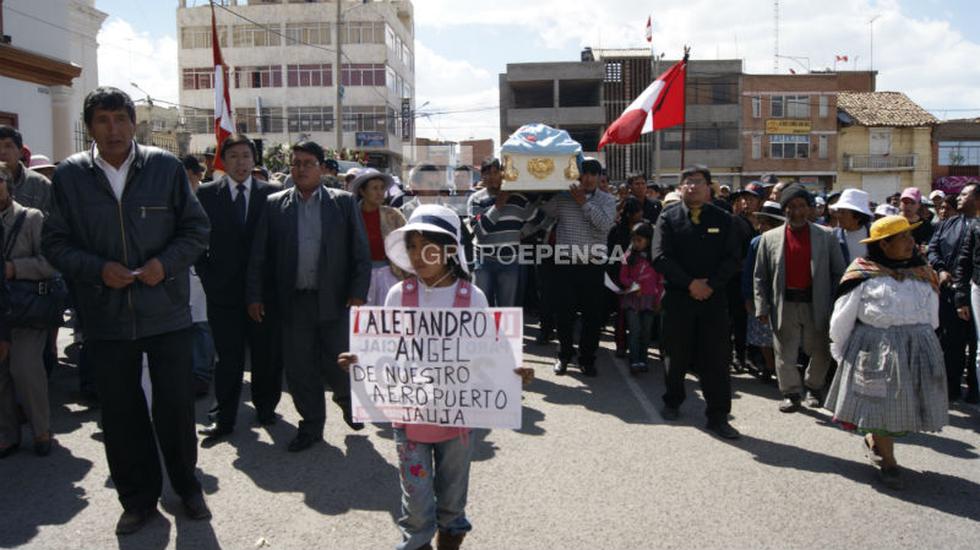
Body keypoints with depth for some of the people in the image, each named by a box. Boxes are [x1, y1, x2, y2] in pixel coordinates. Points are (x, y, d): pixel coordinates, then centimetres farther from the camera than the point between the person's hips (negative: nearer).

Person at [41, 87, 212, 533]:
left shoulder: (166, 167, -2)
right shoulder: (70, 175, 0)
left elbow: (197, 228, 2)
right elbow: (55, 242, 3)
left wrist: (166, 263, -14)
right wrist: (97, 269, -13)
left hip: (166, 309, -1)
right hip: (106, 316, 1)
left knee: (176, 405, 7)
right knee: (120, 413, 11)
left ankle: (186, 486, 30)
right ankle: (138, 498, 30)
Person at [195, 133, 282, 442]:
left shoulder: (271, 194, 2)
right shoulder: (207, 194, 3)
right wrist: (207, 276, -2)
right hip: (223, 289, 0)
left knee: (266, 355, 9)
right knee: (228, 358, 5)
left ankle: (265, 408, 26)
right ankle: (223, 418, 14)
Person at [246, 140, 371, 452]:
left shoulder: (344, 202, 2)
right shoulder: (274, 205, 6)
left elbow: (361, 251, 0)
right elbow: (259, 255, 7)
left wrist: (358, 292, -8)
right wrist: (254, 296, 1)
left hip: (334, 300, -2)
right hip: (293, 301, 2)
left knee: (337, 365, 3)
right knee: (299, 368, 7)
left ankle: (347, 399, 35)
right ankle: (312, 425, 24)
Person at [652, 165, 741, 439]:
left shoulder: (722, 219, 6)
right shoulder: (668, 217, 2)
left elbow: (732, 259, 0)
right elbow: (660, 257, -8)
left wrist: (711, 284, -14)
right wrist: (690, 284, -15)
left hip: (714, 298, 1)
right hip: (678, 297, 0)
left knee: (716, 359, 0)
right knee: (676, 355, 12)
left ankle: (718, 417, 8)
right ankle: (672, 402, 32)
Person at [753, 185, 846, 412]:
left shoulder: (826, 236, 2)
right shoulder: (770, 238, 3)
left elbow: (839, 272, 4)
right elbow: (760, 277, 5)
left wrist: (835, 306, -3)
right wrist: (762, 307, -2)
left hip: (816, 305, 0)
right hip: (784, 305, 0)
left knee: (820, 353, 12)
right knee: (785, 353, 6)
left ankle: (813, 387, 36)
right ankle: (791, 393, 23)